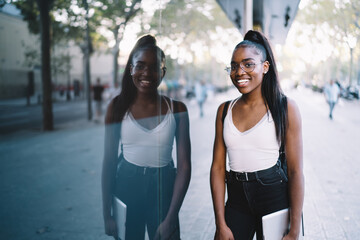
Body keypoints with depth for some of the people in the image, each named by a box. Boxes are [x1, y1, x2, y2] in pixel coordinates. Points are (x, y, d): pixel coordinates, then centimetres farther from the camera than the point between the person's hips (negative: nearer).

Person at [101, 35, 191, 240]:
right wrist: (107, 214, -4)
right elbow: (109, 162, -3)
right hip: (126, 188, 1)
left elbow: (184, 166, -8)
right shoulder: (118, 107, -5)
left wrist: (171, 218, -12)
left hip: (163, 191, 0)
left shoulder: (176, 109, -7)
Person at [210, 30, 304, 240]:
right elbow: (218, 167, 1)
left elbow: (296, 171, -9)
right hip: (237, 199, 3)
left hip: (274, 197, -2)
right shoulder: (225, 110, 3)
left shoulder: (285, 108, -7)